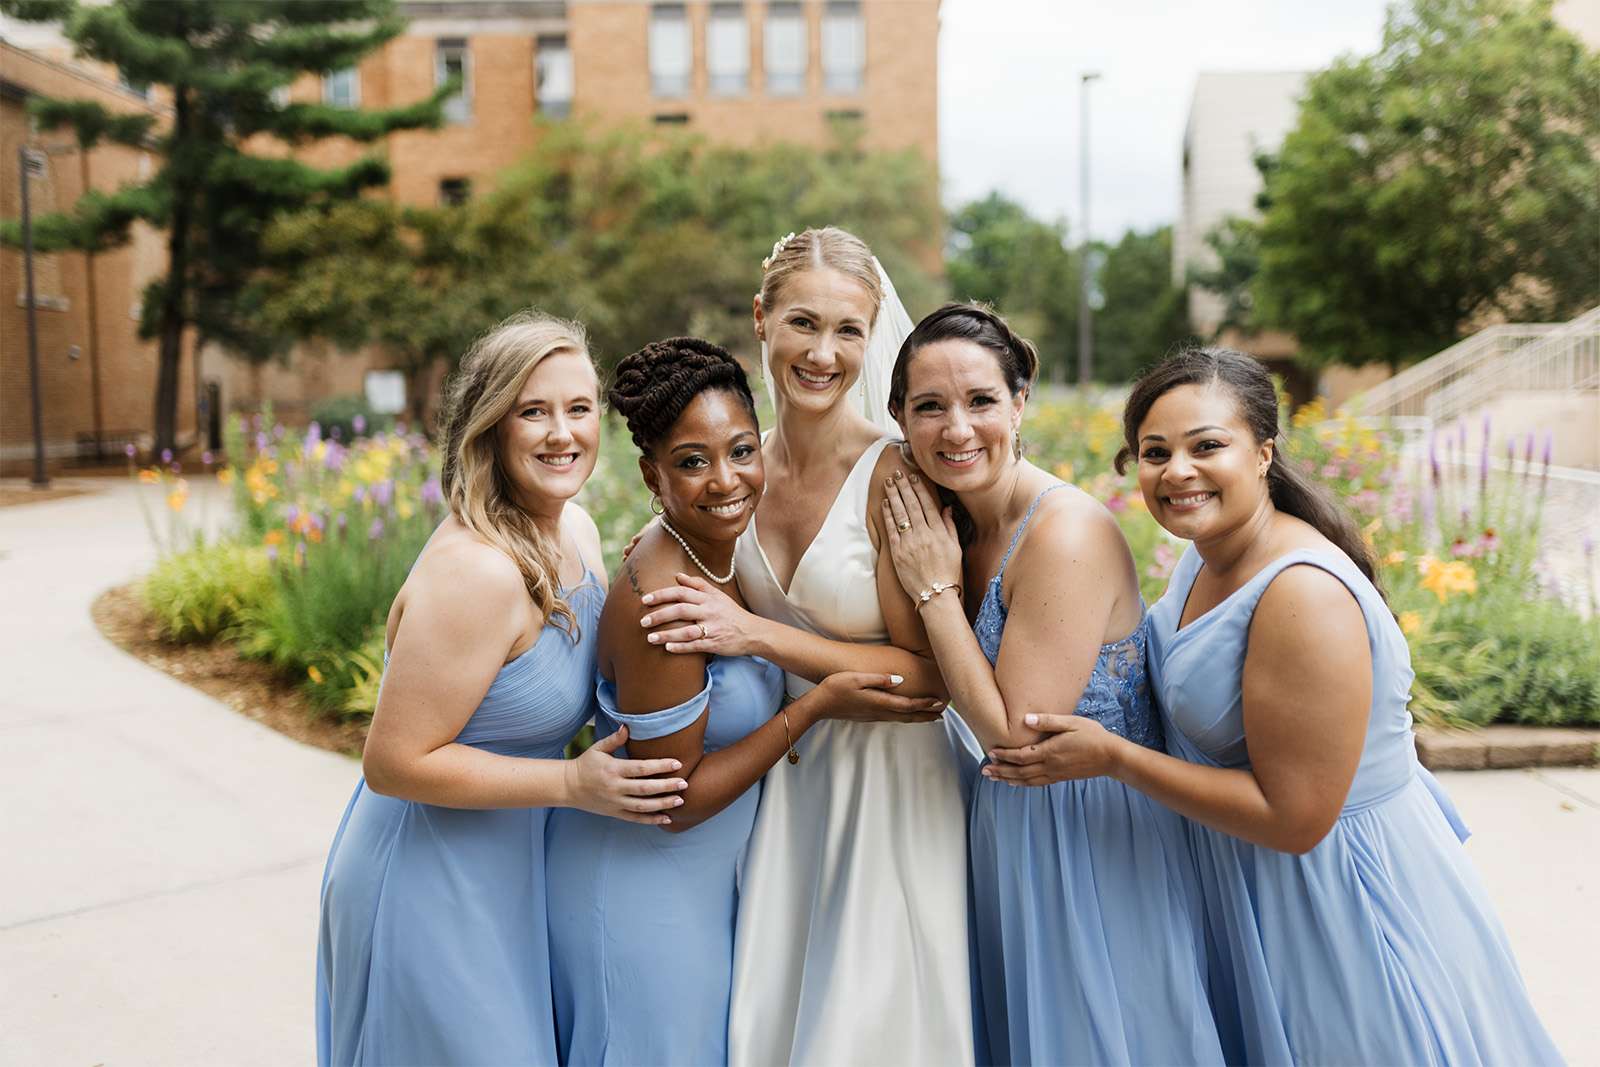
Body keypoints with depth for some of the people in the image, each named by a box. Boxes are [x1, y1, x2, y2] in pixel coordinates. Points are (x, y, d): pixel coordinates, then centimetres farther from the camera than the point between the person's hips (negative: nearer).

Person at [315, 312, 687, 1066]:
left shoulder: (577, 530, 0)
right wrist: (572, 784, -24)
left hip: (514, 865, 9)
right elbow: (394, 763, -25)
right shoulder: (474, 572, -28)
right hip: (430, 888, -9)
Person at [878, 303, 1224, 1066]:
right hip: (1010, 825, 8)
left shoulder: (1067, 534, -24)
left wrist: (935, 589, -20)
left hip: (1093, 838, -8)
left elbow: (1018, 735, -23)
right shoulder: (957, 522, 1)